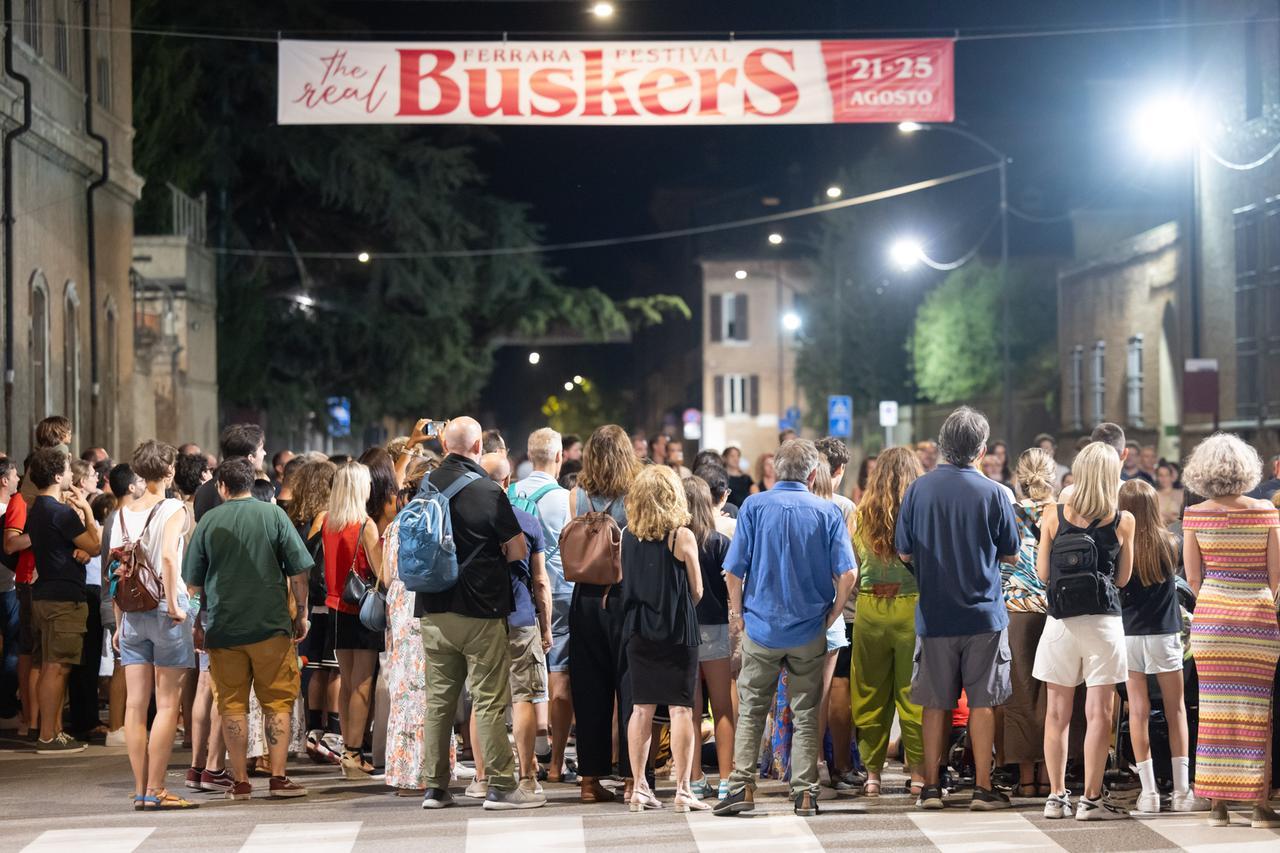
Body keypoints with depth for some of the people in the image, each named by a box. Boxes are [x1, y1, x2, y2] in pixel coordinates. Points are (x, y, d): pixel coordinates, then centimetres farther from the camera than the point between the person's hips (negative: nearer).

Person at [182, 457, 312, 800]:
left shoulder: (209, 521, 2)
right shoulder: (273, 514, 0)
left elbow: (193, 582, 7)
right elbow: (298, 572, -1)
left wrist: (199, 623, 20)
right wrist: (301, 613, 9)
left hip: (223, 627, 1)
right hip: (272, 625, -1)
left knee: (232, 705, 7)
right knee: (278, 701, 6)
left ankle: (240, 781, 6)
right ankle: (278, 778, 1)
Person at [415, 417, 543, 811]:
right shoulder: (486, 490, -12)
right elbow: (519, 550, -9)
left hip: (433, 611, 5)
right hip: (480, 612, -5)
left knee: (438, 700, 10)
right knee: (490, 702, 0)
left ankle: (435, 787, 13)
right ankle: (501, 786, 1)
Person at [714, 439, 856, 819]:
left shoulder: (754, 506, -4)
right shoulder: (827, 512, -3)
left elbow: (734, 570, -7)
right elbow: (846, 573, -10)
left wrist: (739, 611, 7)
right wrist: (832, 614, 4)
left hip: (761, 627, 0)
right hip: (809, 631, 0)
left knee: (751, 709, 11)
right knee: (806, 714, 9)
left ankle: (743, 786, 6)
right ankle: (804, 793, 8)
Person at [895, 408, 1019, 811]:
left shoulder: (918, 489, -4)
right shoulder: (993, 492, -8)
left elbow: (904, 553, 2)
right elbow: (1010, 553, 2)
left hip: (933, 614, 2)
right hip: (984, 612, -1)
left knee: (936, 704, 9)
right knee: (982, 702, 5)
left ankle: (931, 786, 12)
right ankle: (983, 788, 6)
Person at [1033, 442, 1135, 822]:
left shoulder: (1054, 518, 0)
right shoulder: (1123, 521, -3)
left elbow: (1043, 573, 5)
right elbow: (1123, 577, 5)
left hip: (1060, 620, 2)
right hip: (1103, 620, -2)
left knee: (1057, 712, 9)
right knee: (1099, 712, 0)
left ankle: (1057, 795, 12)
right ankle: (1091, 800, -1)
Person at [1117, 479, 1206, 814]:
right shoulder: (1168, 544, -6)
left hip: (1127, 635, 0)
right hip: (1163, 635, 0)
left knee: (1138, 711, 3)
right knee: (1176, 711, 8)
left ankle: (1148, 791, 1)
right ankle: (1182, 790, 6)